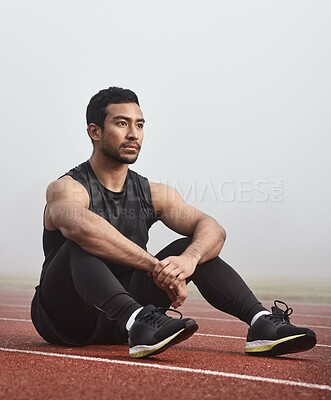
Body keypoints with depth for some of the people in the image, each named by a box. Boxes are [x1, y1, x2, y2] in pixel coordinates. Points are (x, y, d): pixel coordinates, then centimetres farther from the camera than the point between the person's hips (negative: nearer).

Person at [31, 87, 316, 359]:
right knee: (82, 244, -33)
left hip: (118, 323, 5)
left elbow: (212, 229, -11)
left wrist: (189, 259, -34)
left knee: (192, 246, -9)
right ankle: (139, 321, -53)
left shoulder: (153, 194, 4)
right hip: (63, 318, -5)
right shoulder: (67, 189, -13)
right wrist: (156, 266, -44)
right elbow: (79, 225, -39)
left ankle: (261, 322, -23)